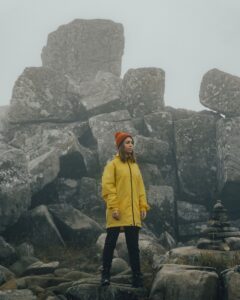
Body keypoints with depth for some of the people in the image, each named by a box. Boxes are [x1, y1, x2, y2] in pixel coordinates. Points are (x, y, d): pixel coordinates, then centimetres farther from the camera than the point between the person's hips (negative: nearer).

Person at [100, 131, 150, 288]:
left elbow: (140, 187, 17)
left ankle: (137, 276, 9)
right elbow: (107, 187, -9)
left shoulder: (135, 165, 17)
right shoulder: (112, 164, -1)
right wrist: (113, 207, -17)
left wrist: (143, 206, 6)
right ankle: (105, 275, 7)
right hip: (118, 213, -5)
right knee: (111, 243, 0)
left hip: (133, 213, 5)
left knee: (133, 245, 6)